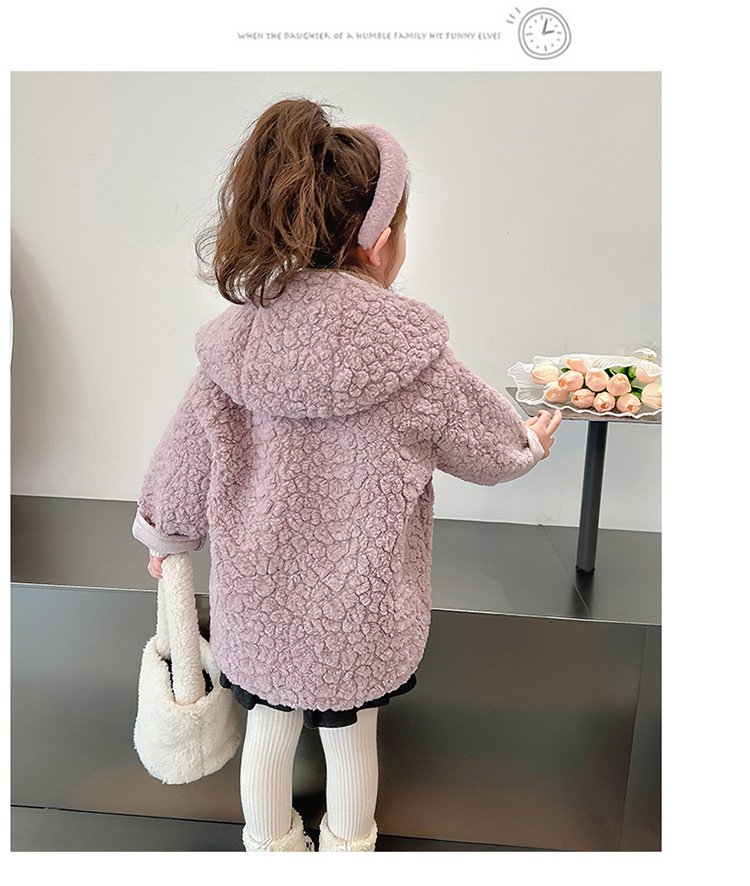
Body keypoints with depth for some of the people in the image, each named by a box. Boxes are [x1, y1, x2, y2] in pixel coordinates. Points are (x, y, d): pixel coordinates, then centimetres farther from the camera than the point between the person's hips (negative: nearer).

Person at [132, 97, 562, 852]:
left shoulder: (233, 350, -16)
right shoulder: (418, 364, -22)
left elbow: (184, 466, -3)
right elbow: (490, 448, -4)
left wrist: (161, 538, 18)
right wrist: (534, 441, 20)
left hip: (256, 609, 2)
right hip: (362, 618, -1)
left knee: (268, 733, 25)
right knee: (351, 739, 25)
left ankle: (272, 852, 53)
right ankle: (348, 850, 53)